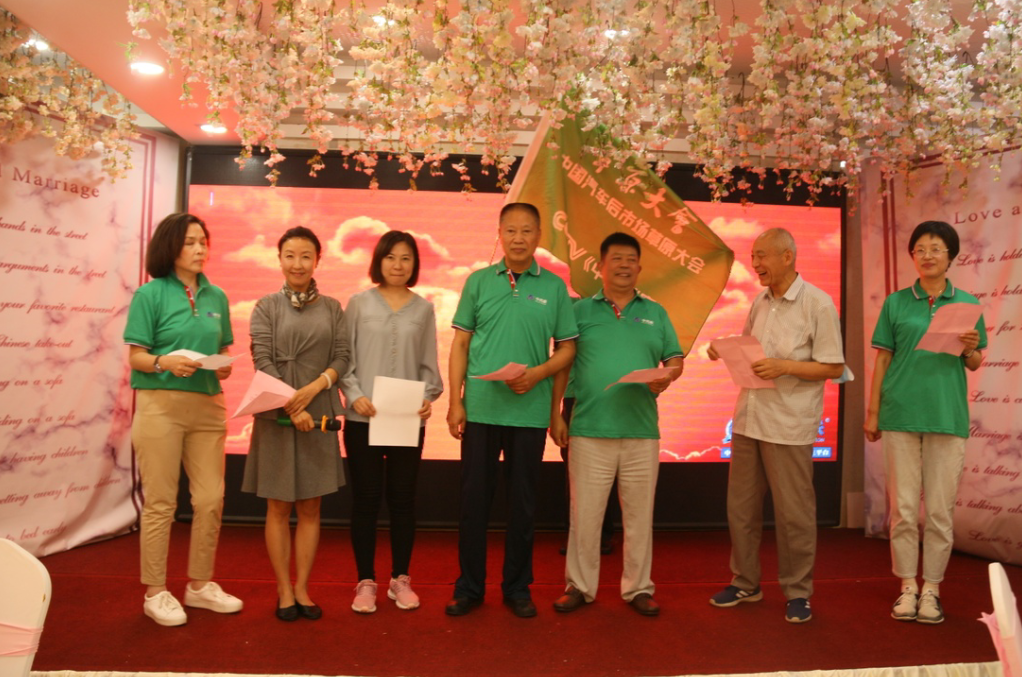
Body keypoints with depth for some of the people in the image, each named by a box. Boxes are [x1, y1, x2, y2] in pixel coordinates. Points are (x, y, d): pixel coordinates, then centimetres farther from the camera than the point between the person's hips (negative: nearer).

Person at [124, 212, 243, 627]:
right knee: (160, 502, 2)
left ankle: (200, 584, 23)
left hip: (207, 406, 5)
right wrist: (166, 362, -22)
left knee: (211, 499, 6)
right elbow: (135, 356, -3)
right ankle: (155, 592, 16)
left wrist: (224, 367, -6)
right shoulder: (150, 294, -1)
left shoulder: (216, 296, 11)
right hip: (161, 403, -4)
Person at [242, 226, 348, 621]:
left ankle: (302, 589, 18)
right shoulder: (266, 307, 2)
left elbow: (341, 358, 3)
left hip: (319, 415, 2)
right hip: (276, 415, -2)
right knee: (279, 507, 5)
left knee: (310, 508, 7)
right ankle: (284, 592, 16)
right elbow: (263, 362, -7)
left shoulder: (331, 308, 8)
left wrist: (313, 388, -15)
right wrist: (291, 409, -16)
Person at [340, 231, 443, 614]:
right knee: (365, 499, 4)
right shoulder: (359, 303, 4)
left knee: (402, 498, 8)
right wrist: (354, 395, -13)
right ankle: (366, 581, 16)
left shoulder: (424, 309, 7)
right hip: (363, 418, -1)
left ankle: (400, 578, 22)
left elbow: (429, 364, 6)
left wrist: (430, 397, -11)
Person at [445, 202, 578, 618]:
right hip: (480, 407, 0)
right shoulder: (478, 282, 5)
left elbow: (567, 348, 6)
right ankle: (469, 586, 21)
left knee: (522, 501, 9)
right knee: (474, 498, 6)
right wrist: (455, 401, -3)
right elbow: (460, 344, 5)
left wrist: (538, 373, -13)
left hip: (530, 410, 0)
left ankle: (517, 587, 24)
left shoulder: (553, 287, 5)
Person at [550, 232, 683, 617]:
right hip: (590, 431, -2)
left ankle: (638, 588, 23)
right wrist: (555, 414, -1)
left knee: (639, 515, 9)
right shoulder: (581, 311, 6)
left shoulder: (655, 313, 12)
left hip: (642, 431, 2)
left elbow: (676, 358, 11)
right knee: (585, 513, 4)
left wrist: (666, 377, -12)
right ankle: (580, 586, 19)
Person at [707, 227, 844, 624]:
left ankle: (797, 592, 20)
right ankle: (745, 582, 28)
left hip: (789, 425, -6)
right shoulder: (759, 302, 10)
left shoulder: (818, 304, -8)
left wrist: (784, 367, -20)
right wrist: (725, 351, 0)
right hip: (747, 418, 6)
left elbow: (834, 367, -9)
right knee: (741, 506, 12)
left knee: (793, 513, 4)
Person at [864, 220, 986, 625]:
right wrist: (871, 412, 3)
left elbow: (975, 364, 12)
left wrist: (970, 348, -11)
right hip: (900, 414, 0)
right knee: (903, 506, 3)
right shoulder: (896, 303, 6)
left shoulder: (967, 303, 8)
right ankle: (907, 587, 14)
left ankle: (932, 588, 15)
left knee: (940, 509, 4)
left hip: (948, 416, 1)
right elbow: (882, 360, 6)